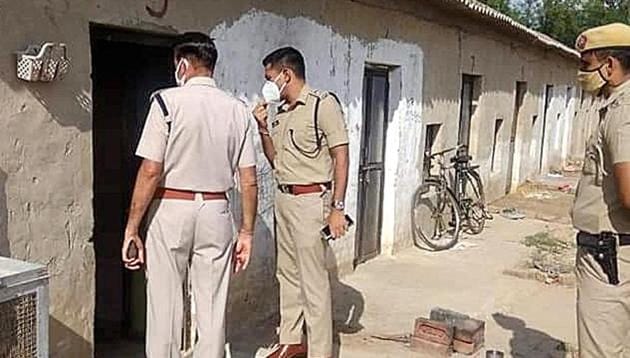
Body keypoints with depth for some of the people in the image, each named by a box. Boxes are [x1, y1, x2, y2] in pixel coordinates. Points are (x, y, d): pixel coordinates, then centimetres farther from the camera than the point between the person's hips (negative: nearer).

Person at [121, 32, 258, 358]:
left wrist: (132, 227, -7)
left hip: (170, 209, -3)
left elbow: (151, 172, -13)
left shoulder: (167, 101, -8)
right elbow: (249, 181, 3)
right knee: (212, 306, 11)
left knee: (165, 304, 7)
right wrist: (246, 232, 10)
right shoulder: (238, 110, 3)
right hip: (216, 212, 4)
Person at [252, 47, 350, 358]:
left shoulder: (323, 104, -9)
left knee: (313, 280, -4)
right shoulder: (278, 112, 13)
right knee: (287, 274, 15)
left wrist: (337, 208, -15)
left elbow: (341, 158, -11)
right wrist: (263, 128, 5)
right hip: (283, 198, 8)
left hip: (310, 200, -8)